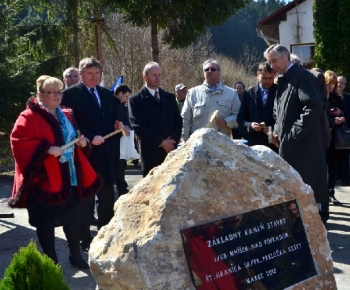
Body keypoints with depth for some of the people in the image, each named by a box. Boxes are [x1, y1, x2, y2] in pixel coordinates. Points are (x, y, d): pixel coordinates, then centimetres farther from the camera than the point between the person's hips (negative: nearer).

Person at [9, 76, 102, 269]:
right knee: (45, 222, 4)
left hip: (69, 178, 7)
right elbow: (19, 143, -18)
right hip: (44, 180, -6)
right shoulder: (29, 117, -10)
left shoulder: (66, 116, 13)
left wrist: (81, 142, 1)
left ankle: (76, 256, 27)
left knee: (73, 219, 12)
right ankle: (51, 261, 17)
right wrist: (47, 149, -26)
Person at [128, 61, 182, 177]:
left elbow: (178, 121, 12)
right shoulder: (136, 100, 1)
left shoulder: (170, 97, 16)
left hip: (171, 150, 4)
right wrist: (161, 142, -12)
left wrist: (173, 140, -6)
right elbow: (139, 126, -8)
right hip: (150, 152, -4)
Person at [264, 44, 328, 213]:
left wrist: (292, 134, -18)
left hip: (303, 145, -9)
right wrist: (277, 131, 8)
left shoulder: (302, 76, -8)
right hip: (288, 145, 9)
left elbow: (314, 107, -20)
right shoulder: (283, 81, 19)